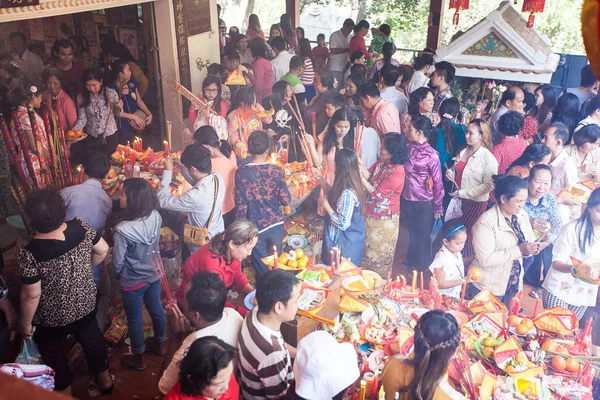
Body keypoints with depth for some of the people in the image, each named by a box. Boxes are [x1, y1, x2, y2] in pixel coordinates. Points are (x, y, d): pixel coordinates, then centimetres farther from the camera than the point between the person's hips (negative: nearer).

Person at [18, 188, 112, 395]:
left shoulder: (29, 254, -32)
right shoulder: (81, 227, -21)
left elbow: (31, 295, -22)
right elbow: (103, 250, -5)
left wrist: (25, 323, -5)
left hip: (52, 318, -4)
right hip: (86, 305, 4)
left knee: (54, 355, 25)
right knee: (93, 340, 29)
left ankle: (64, 392, 48)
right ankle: (105, 379, 51)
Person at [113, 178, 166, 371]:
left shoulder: (123, 230, -32)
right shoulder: (156, 216, -17)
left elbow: (118, 261, -17)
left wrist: (118, 275, 4)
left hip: (133, 281, -5)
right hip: (154, 274, 5)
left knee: (134, 319, 16)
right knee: (156, 309, 26)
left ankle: (138, 359, 36)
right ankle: (160, 344, 48)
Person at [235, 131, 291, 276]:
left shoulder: (242, 173, -15)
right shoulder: (276, 170, -11)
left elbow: (241, 204, -12)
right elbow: (286, 199, -7)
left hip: (256, 227, -2)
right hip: (276, 225, 2)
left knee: (261, 267, 14)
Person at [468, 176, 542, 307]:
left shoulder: (522, 215, -1)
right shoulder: (486, 221, -23)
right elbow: (485, 260, -27)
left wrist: (533, 247, -15)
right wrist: (519, 250, -29)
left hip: (513, 285, 6)